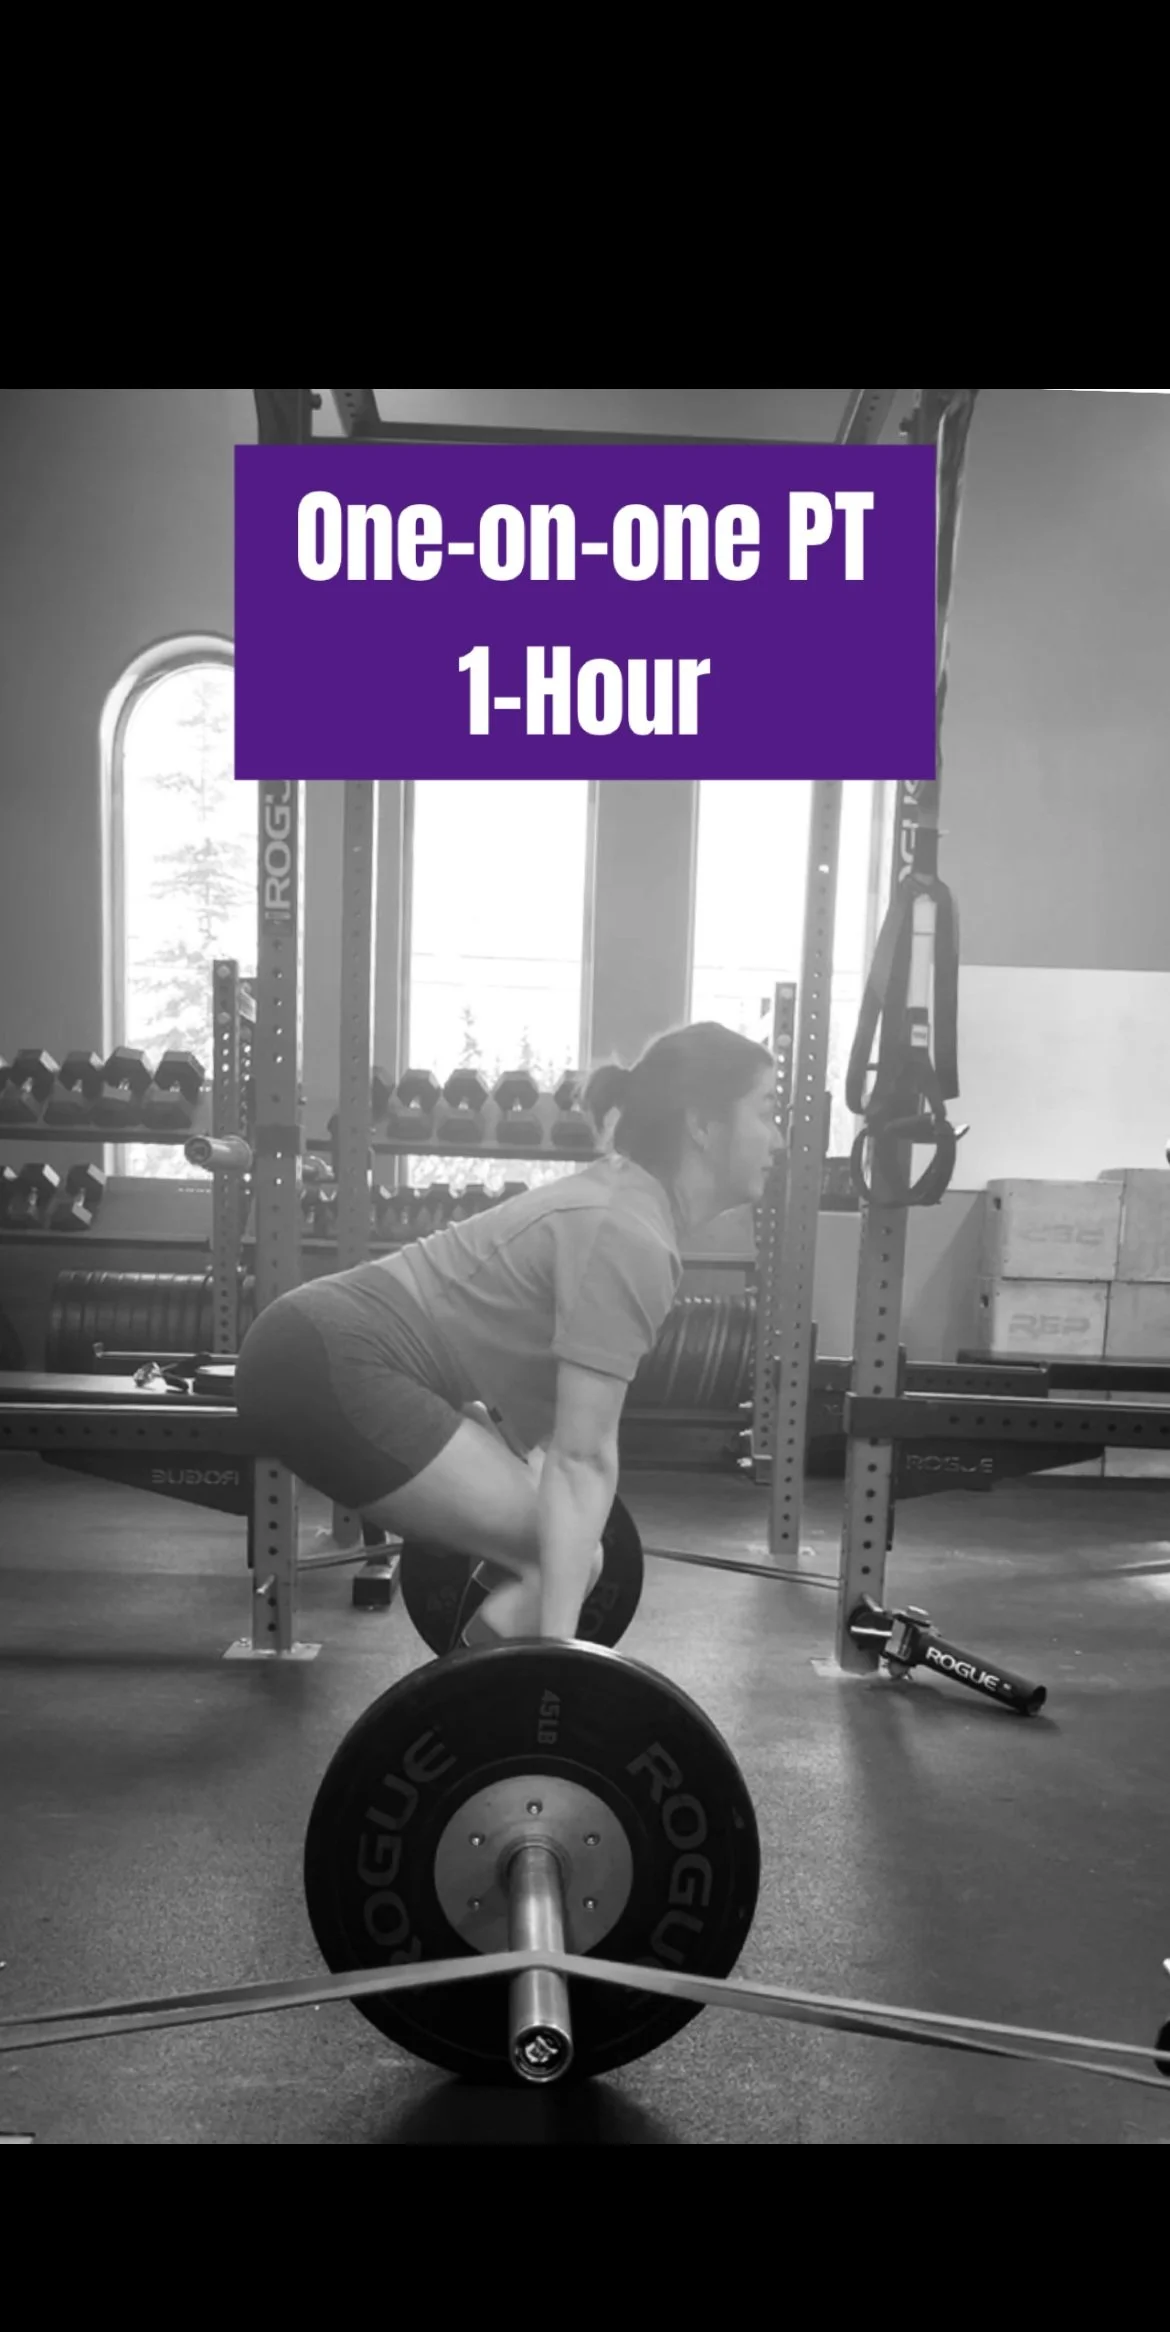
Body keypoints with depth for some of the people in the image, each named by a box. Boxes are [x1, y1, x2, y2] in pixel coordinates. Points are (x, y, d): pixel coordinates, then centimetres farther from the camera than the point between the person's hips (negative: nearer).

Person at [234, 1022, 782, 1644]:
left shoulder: (619, 1203, 14)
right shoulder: (631, 1238, -16)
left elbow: (558, 1411, 25)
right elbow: (583, 1457, -20)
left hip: (325, 1355, 10)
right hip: (334, 1371, -10)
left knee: (561, 1555, 14)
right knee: (565, 1564, -7)